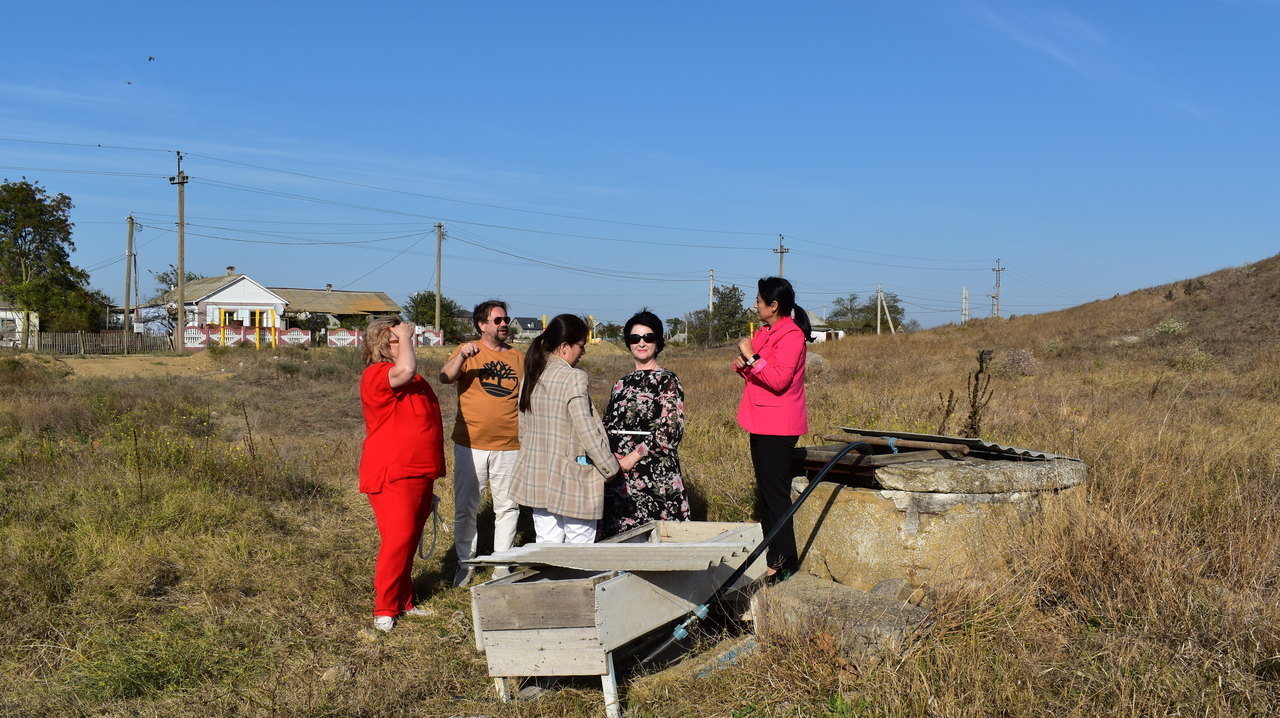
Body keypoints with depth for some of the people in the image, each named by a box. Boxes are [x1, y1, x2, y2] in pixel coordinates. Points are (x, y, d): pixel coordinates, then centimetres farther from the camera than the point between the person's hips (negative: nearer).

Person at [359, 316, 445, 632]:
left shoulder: (414, 380, 16)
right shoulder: (376, 374, -14)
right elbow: (405, 369, -37)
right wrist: (405, 337, -20)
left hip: (420, 473, 9)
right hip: (393, 475, -9)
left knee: (411, 538, 14)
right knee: (398, 538, -13)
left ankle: (403, 600, 24)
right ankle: (385, 609, -1)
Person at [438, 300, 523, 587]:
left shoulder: (519, 358, 10)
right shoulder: (467, 351, 3)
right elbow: (445, 378, -12)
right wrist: (461, 357, -29)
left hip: (509, 446, 2)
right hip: (470, 445, -2)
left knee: (508, 507, 6)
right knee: (465, 508, 5)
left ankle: (502, 565, 18)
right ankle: (465, 563, 18)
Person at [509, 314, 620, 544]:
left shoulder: (531, 377, 6)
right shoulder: (574, 378, -16)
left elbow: (523, 429, 12)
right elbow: (587, 431, -17)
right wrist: (611, 467, -7)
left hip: (537, 479, 7)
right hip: (572, 479, -7)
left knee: (546, 544, 13)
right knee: (579, 548, 4)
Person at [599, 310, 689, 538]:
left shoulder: (668, 381, -2)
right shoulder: (622, 384, 17)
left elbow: (670, 429, -11)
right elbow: (607, 427, 17)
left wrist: (633, 457, -15)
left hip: (653, 471, -6)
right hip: (618, 475, 6)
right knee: (620, 535, 6)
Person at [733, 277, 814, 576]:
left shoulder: (791, 335, -14)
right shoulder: (763, 333, 16)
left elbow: (778, 380, -24)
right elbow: (756, 374, 23)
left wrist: (752, 357, -21)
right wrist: (743, 364, 2)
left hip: (778, 426, -10)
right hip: (762, 424, 10)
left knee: (775, 493, -8)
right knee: (766, 491, 13)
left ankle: (785, 561, -2)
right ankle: (772, 554, 20)